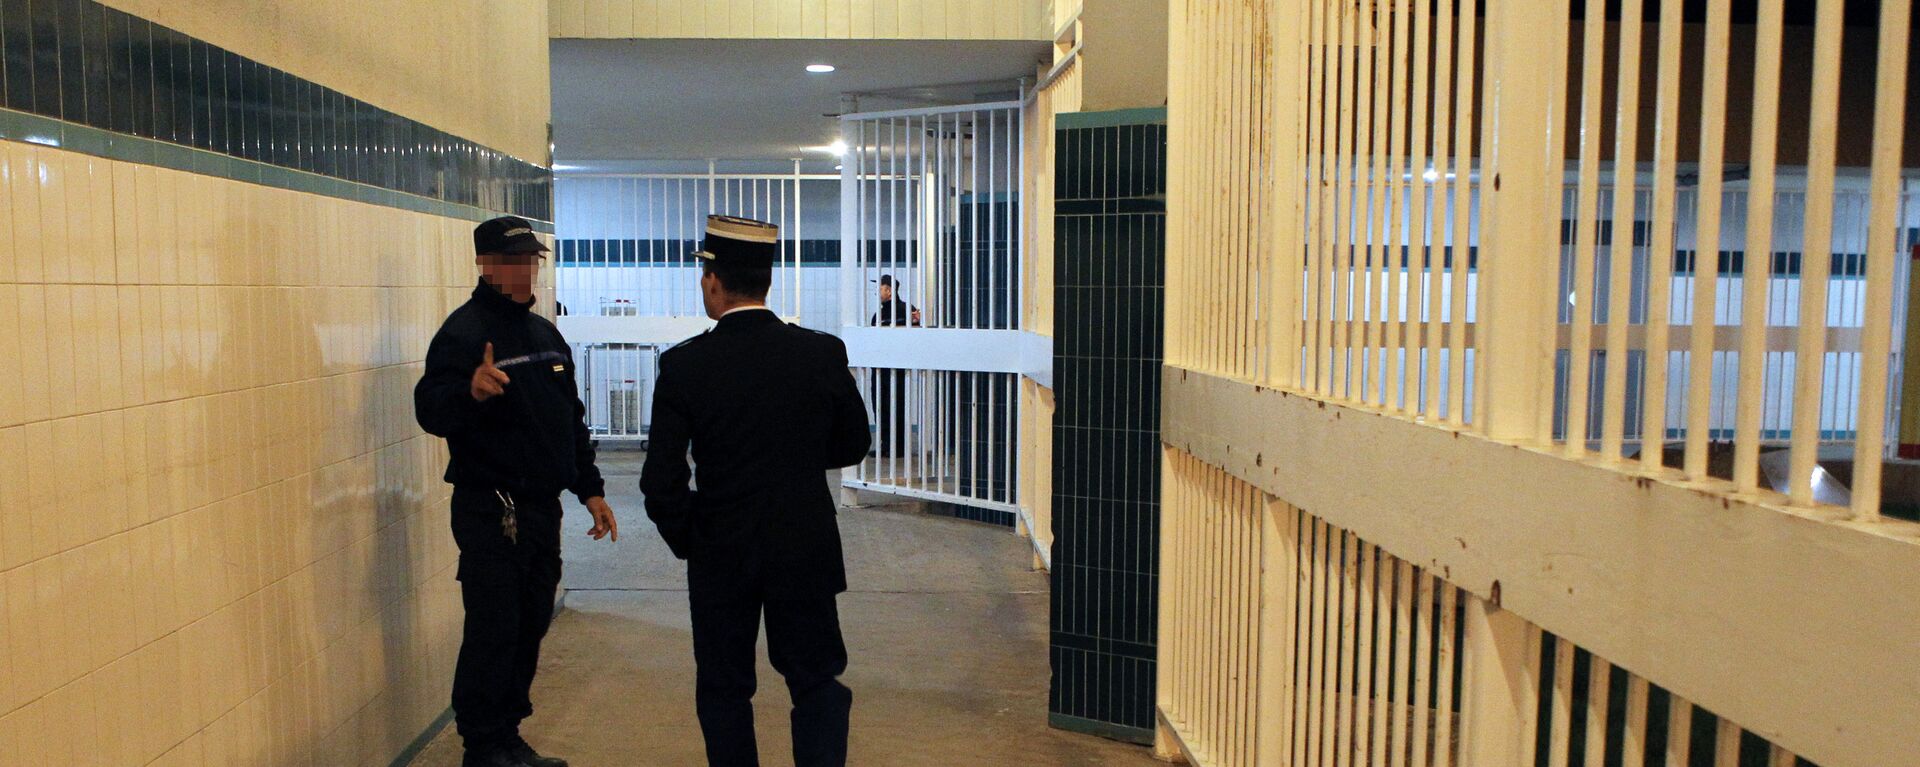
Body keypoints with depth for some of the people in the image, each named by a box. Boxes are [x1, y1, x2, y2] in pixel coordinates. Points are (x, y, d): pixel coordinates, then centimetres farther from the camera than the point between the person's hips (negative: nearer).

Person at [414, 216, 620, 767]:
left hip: (543, 508, 8)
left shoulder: (545, 334, 14)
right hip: (491, 511, -8)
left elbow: (572, 419, 21)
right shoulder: (464, 331, -10)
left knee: (531, 625, 13)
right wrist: (470, 391, -43)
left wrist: (589, 489, 18)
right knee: (493, 629, -3)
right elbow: (430, 411, -22)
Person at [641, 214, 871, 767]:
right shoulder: (824, 353, -9)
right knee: (817, 680, 14)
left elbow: (663, 482, -11)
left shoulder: (684, 365, -13)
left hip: (720, 555, -1)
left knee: (724, 689, 15)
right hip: (806, 552, 1)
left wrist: (687, 542, 6)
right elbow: (852, 446, 4)